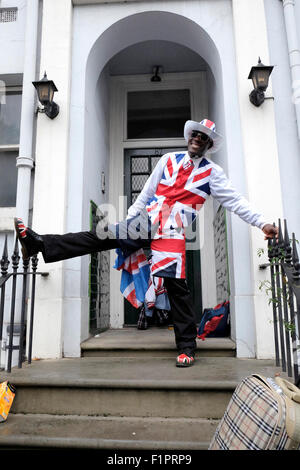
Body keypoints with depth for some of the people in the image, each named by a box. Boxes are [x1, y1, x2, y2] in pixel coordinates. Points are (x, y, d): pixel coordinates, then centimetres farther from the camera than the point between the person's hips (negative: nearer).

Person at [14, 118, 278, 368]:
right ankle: (38, 243, -4)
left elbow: (235, 201, 4)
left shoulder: (212, 173, 7)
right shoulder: (169, 159, 16)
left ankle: (187, 348, 3)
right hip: (145, 222, 3)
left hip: (172, 233, -3)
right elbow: (148, 191, 18)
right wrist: (130, 218, 17)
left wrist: (262, 223, -4)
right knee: (99, 238, -6)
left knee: (176, 285, -8)